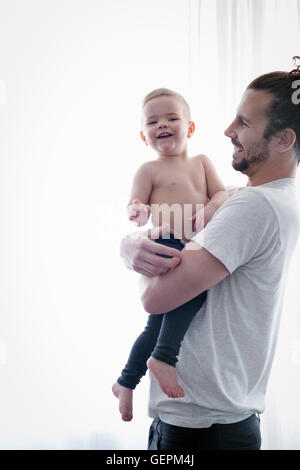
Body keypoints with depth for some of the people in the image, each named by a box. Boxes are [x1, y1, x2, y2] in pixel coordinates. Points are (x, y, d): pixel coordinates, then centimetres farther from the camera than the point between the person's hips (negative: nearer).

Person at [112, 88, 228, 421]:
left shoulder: (202, 162, 17)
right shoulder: (148, 170, 5)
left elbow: (222, 193, 9)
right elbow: (135, 208, 0)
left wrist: (209, 212, -13)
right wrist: (137, 213, -24)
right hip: (166, 248, -5)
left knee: (159, 322, 10)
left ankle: (126, 382, 25)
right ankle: (164, 358, -25)